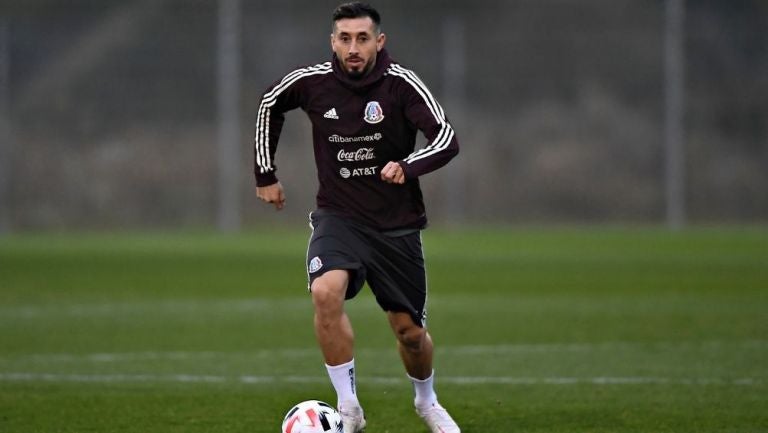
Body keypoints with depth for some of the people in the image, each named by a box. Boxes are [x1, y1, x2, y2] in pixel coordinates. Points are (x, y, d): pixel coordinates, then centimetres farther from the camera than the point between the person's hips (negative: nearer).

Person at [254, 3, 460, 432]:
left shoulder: (402, 83, -14)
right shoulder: (311, 82, -7)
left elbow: (447, 139, -22)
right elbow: (269, 104, 14)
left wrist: (407, 166, -41)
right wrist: (266, 175, 16)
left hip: (396, 224, 0)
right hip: (338, 217, 0)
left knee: (410, 331, 7)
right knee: (326, 293, -29)